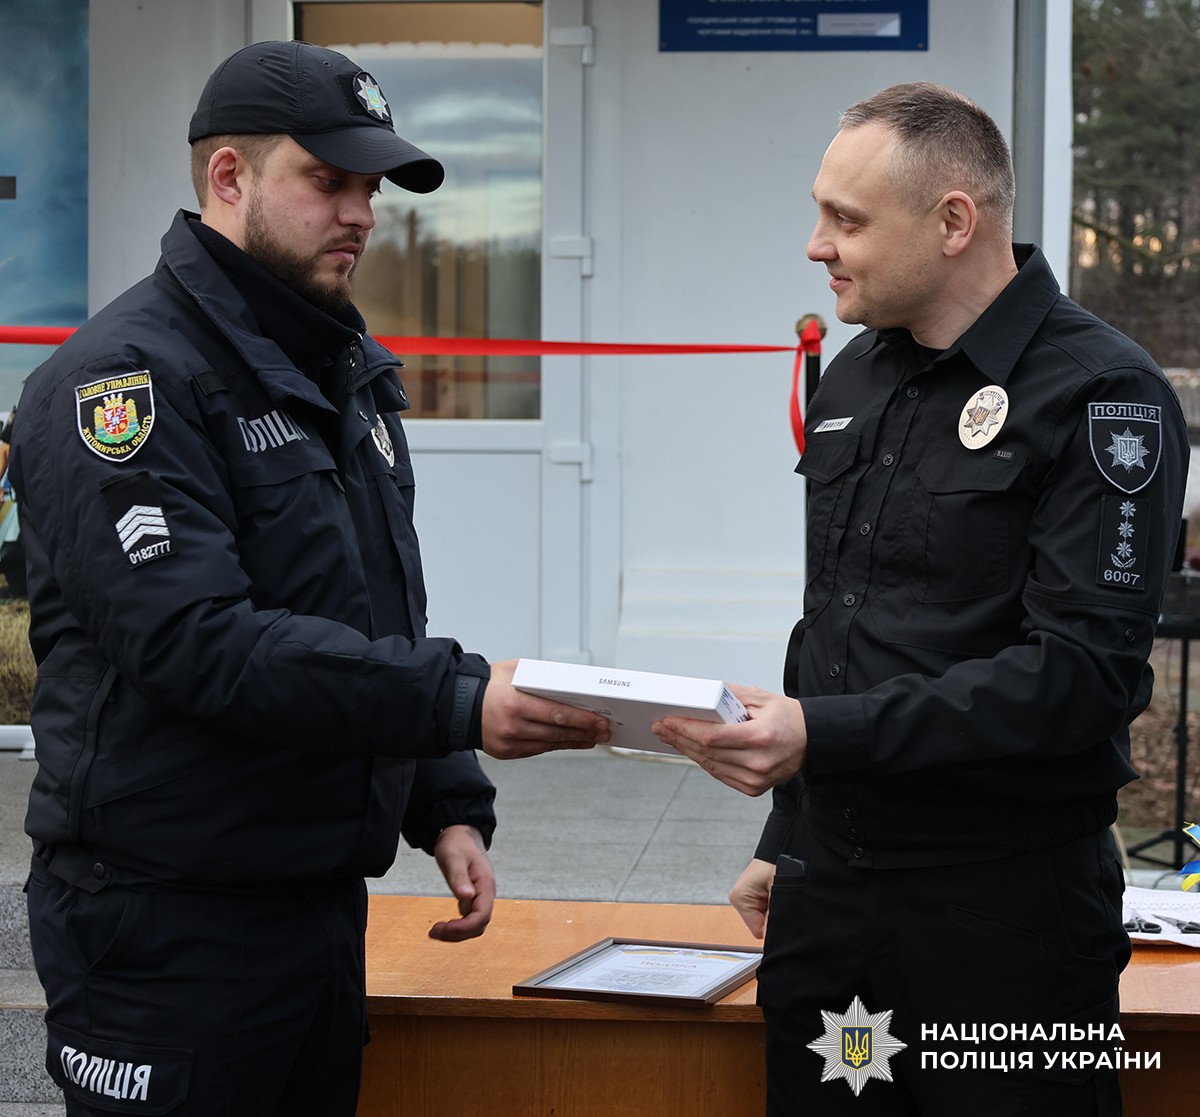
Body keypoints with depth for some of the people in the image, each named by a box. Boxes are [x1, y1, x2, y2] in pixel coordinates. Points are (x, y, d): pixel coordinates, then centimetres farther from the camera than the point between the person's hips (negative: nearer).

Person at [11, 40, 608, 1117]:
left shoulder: (348, 374, 15)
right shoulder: (127, 375, -14)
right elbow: (197, 641, -25)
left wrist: (448, 808, 10)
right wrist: (459, 702, -28)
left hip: (324, 899, 8)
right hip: (171, 920, -8)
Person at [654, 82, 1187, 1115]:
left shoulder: (1101, 397, -11)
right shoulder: (855, 379, 12)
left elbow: (1084, 670, -20)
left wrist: (823, 737, -24)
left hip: (1005, 906, -6)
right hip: (829, 893, 7)